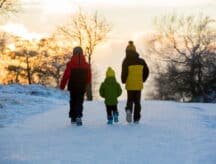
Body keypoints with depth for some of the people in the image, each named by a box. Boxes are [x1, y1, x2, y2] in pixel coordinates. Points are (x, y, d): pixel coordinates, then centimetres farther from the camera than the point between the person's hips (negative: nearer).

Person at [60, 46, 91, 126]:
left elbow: (66, 76, -11)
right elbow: (89, 78, 6)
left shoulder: (70, 64, -9)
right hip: (82, 87, 0)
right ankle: (78, 116, -21)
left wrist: (62, 86, 0)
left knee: (73, 102, 16)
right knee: (79, 102, 1)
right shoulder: (86, 65, 0)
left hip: (72, 87, 0)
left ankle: (73, 118, 23)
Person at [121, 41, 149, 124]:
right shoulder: (141, 61, 3)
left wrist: (123, 81, 4)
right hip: (139, 85, 2)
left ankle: (129, 110, -15)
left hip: (130, 85, -2)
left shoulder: (126, 61, -8)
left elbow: (124, 72, -15)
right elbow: (146, 71, 5)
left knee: (130, 100, 15)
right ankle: (136, 119, 8)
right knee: (137, 102, 11)